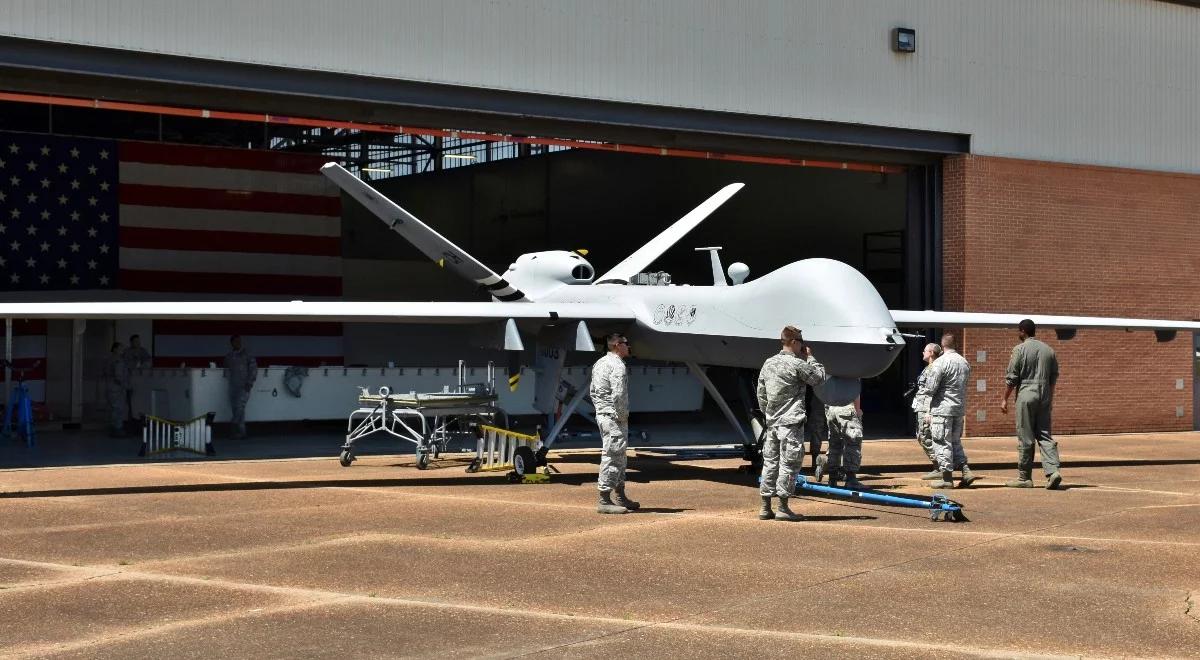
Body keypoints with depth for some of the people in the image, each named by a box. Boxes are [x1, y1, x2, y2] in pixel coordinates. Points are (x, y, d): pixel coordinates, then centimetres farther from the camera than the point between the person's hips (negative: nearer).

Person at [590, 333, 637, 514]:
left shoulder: (599, 363, 15)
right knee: (612, 456, -7)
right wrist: (623, 416, -13)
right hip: (614, 418, -10)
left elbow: (592, 392, 18)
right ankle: (604, 500, -6)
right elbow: (618, 395, -23)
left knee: (618, 457, 18)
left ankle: (620, 497, 26)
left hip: (601, 415, 10)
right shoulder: (617, 366, -16)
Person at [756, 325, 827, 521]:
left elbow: (761, 393, 13)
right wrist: (810, 358, 10)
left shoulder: (768, 363, 9)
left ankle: (765, 507, 14)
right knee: (788, 464, -3)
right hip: (791, 422, -7)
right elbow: (819, 377, 0)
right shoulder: (797, 364, -13)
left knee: (770, 462, 11)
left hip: (772, 422, 7)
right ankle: (783, 508, -3)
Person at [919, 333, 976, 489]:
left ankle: (946, 477, 0)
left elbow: (931, 388, -15)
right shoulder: (964, 362, 8)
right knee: (955, 442, 17)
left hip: (942, 409, -7)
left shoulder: (940, 363, -14)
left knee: (942, 442, 0)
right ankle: (966, 471, 8)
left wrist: (920, 391, 7)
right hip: (960, 408, 7)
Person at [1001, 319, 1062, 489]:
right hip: (1044, 398, 5)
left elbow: (1011, 378, -7)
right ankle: (1053, 470, -11)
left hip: (1026, 395, -5)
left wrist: (1005, 399, 1)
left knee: (1025, 438, 0)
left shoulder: (1020, 349, -7)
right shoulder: (1049, 350, 11)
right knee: (1045, 435, 6)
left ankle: (1024, 478, 5)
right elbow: (1054, 377, 17)